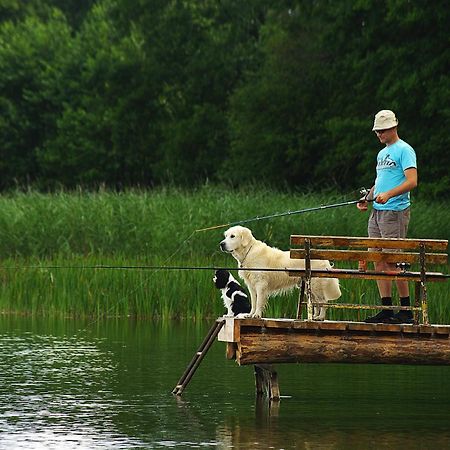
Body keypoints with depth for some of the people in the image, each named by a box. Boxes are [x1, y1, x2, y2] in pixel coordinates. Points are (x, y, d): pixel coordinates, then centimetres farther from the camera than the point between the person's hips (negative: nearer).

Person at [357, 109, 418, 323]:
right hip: (377, 211, 9)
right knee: (378, 260, 5)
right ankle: (386, 309, 7)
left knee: (392, 261, -10)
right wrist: (367, 197, 11)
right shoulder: (382, 154, 21)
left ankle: (406, 310, -4)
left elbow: (412, 181, -17)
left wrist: (388, 194, -29)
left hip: (395, 212, -9)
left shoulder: (404, 150, -7)